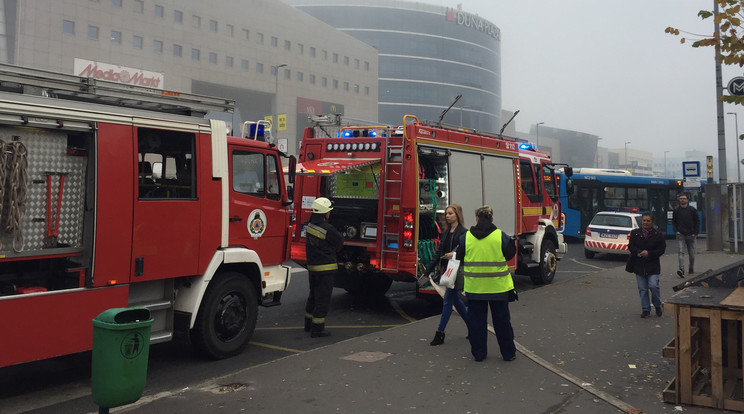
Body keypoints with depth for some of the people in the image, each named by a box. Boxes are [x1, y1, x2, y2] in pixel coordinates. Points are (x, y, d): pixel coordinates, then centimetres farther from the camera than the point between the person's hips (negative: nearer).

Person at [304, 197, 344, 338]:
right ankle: (317, 329, 3)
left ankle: (309, 324, 31)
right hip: (325, 268, -8)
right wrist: (332, 249, 11)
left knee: (313, 296, 20)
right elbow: (340, 242, -8)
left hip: (312, 266, 8)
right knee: (323, 299, -1)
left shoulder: (309, 226, 5)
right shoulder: (327, 229, -20)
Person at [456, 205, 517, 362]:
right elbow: (509, 255, 4)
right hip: (498, 286, 0)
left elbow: (459, 256, 8)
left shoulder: (465, 237, -3)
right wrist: (513, 244, 23)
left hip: (474, 287, 1)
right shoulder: (501, 236, -7)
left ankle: (478, 353, 16)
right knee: (501, 320, 11)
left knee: (476, 320, 10)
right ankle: (508, 353, 20)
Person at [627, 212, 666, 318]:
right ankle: (645, 309, 16)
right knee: (642, 289, 6)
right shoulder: (635, 233, 6)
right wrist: (638, 253, -15)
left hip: (653, 266, -2)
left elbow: (661, 249, -1)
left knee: (653, 286, -11)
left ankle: (657, 305, 15)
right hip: (639, 265, 2)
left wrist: (649, 253, -14)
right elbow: (630, 246, 3)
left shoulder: (658, 235, 0)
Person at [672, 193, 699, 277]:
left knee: (691, 253, 11)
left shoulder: (692, 210, 1)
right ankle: (681, 270, -23)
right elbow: (673, 222, 11)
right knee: (681, 252, -14)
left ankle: (691, 268, 30)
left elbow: (697, 222, 6)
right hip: (680, 235, -1)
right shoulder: (676, 210, 3)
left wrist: (695, 233, -3)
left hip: (690, 235, 1)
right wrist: (676, 231, -3)